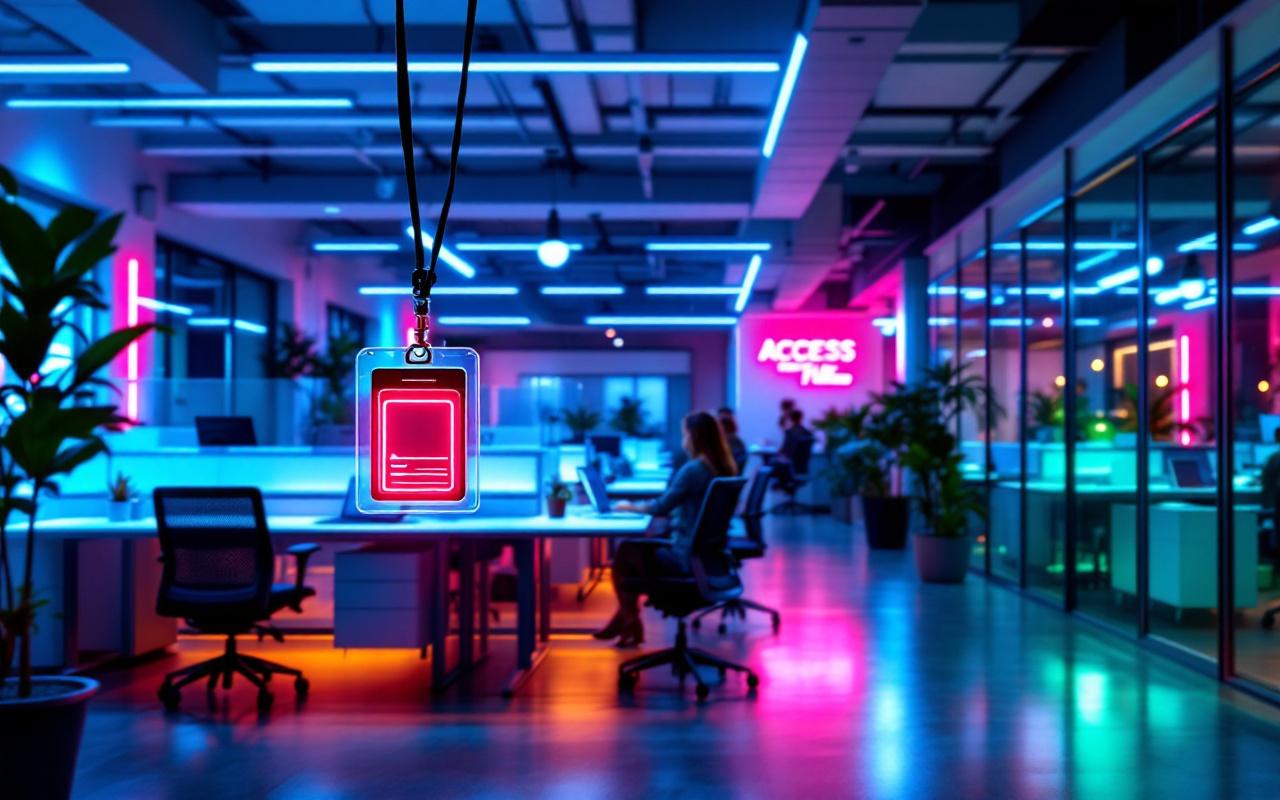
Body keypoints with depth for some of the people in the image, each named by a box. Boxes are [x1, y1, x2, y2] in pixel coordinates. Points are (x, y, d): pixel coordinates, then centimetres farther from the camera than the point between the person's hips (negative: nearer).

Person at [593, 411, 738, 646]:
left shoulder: (692, 469, -20)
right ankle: (626, 618, 28)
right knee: (636, 548, 22)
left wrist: (629, 507, 4)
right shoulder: (724, 469, 6)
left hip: (688, 558, -9)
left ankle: (630, 627, 24)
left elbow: (662, 507, -13)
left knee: (625, 554, 9)